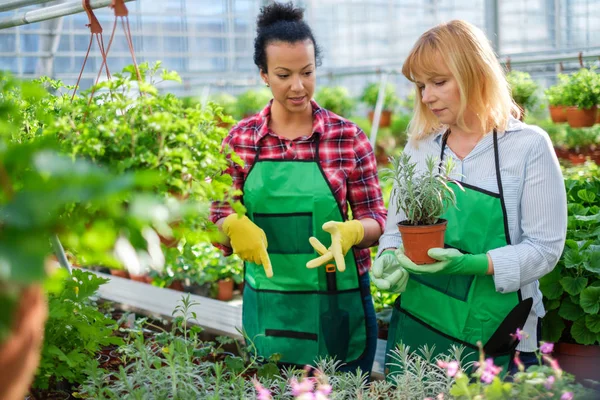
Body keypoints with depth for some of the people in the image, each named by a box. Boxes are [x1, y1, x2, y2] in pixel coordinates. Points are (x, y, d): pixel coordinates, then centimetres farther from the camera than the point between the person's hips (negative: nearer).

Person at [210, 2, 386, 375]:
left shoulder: (348, 137, -5)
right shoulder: (240, 139, 0)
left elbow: (375, 219, -2)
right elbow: (220, 214, 5)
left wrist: (351, 231, -23)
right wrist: (236, 227, -17)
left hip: (337, 304, -2)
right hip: (267, 307, 2)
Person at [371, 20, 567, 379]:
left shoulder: (529, 145, -8)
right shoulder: (419, 146, 5)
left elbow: (544, 249, -11)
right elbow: (396, 228, 10)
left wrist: (471, 264, -25)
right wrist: (389, 259, -12)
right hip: (417, 328, 4)